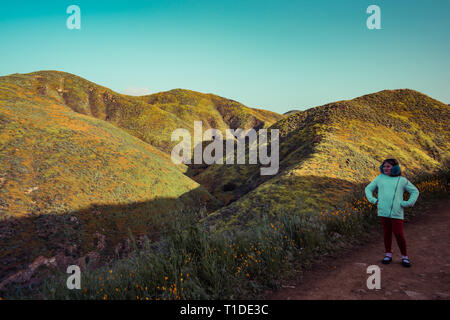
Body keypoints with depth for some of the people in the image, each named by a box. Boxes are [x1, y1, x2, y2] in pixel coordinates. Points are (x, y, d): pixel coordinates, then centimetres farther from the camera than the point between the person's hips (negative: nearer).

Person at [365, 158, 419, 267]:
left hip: (396, 212, -2)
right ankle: (388, 254, 24)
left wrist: (408, 203, 2)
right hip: (383, 211, 2)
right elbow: (368, 188, 19)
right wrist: (372, 199, 3)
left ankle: (404, 257, 15)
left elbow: (415, 191, 15)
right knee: (387, 233, 9)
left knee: (399, 234, -3)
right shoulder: (379, 178, 10)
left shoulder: (402, 180, 6)